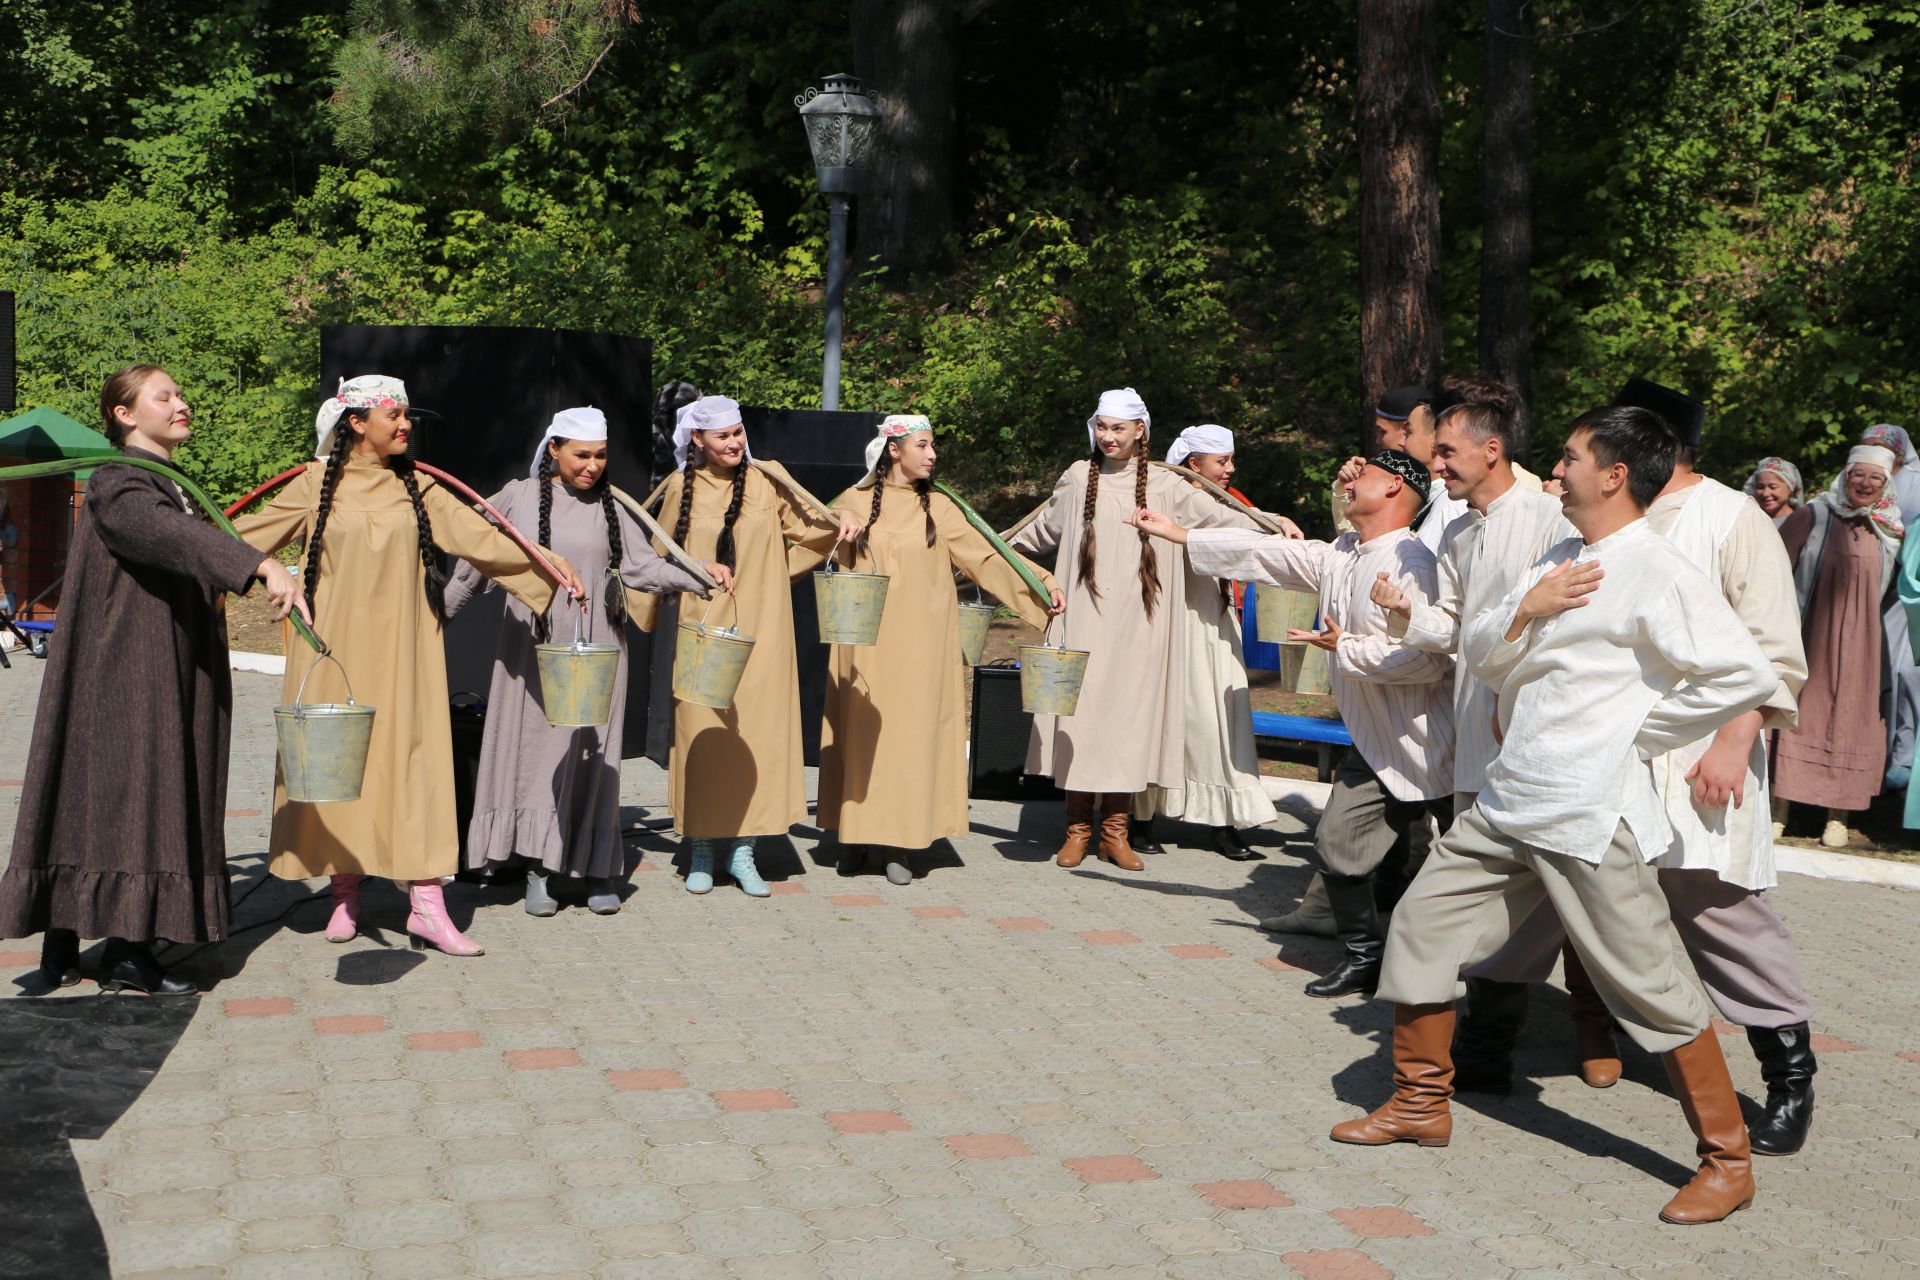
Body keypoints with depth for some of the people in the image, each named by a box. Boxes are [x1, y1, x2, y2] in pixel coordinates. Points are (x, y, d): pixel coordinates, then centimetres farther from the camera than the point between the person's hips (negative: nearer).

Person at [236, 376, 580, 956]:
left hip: (400, 648, 1)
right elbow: (244, 537, 5)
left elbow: (476, 533, -1)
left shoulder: (416, 487, 6)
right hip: (337, 647, -1)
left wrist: (546, 563, -11)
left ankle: (426, 907, -6)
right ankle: (345, 894, 18)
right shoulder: (315, 485, 1)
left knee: (414, 759, -5)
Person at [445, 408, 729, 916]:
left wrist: (700, 575, -13)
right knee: (535, 750, -1)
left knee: (590, 754, 0)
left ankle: (597, 870, 6)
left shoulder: (609, 507, 6)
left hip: (593, 650, 1)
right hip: (532, 647, -1)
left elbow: (643, 566, 0)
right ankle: (538, 871, 6)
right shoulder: (517, 498, 1)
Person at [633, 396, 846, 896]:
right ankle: (702, 848, 11)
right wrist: (638, 606, 17)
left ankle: (743, 849, 6)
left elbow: (806, 527, 1)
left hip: (758, 630, 0)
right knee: (702, 735, 1)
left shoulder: (767, 481, 1)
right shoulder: (682, 487, 5)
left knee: (754, 732, -2)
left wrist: (837, 526, -18)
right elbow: (661, 557, 16)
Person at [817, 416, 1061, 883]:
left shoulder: (939, 507, 6)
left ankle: (902, 844, 3)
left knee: (914, 732, -2)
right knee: (862, 732, 0)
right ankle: (856, 834, 9)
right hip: (866, 643, 0)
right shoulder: (854, 502, 6)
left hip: (920, 646, 0)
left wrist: (1041, 584, -7)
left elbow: (986, 556, 2)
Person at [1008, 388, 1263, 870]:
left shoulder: (1164, 485, 5)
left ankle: (1115, 830, 10)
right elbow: (1042, 533, 20)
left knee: (1128, 716, 0)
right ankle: (1078, 828, 7)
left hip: (1137, 626, 0)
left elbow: (1221, 518, -2)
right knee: (1080, 717, -2)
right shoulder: (1078, 478, 7)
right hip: (1084, 622, 0)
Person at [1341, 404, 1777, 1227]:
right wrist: (1526, 610, -7)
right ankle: (1421, 1105, 24)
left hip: (1588, 814, -8)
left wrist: (1638, 731, -10)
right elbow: (1477, 653, 14)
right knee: (1423, 926, 9)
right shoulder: (1560, 560, 14)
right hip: (1508, 801, 9)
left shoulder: (1655, 572, -12)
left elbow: (1750, 675, -18)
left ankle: (1727, 1159, 13)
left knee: (1646, 985, -2)